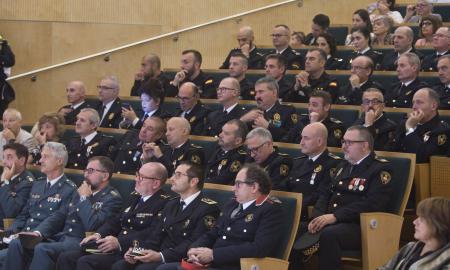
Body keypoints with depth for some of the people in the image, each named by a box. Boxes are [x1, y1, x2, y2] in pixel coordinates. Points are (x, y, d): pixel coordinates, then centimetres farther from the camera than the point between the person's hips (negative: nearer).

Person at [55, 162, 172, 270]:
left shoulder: (164, 203, -7)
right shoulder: (134, 196, 23)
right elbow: (115, 221, 22)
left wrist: (119, 242, -26)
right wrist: (98, 234, 1)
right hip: (111, 248, 9)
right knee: (65, 258, -7)